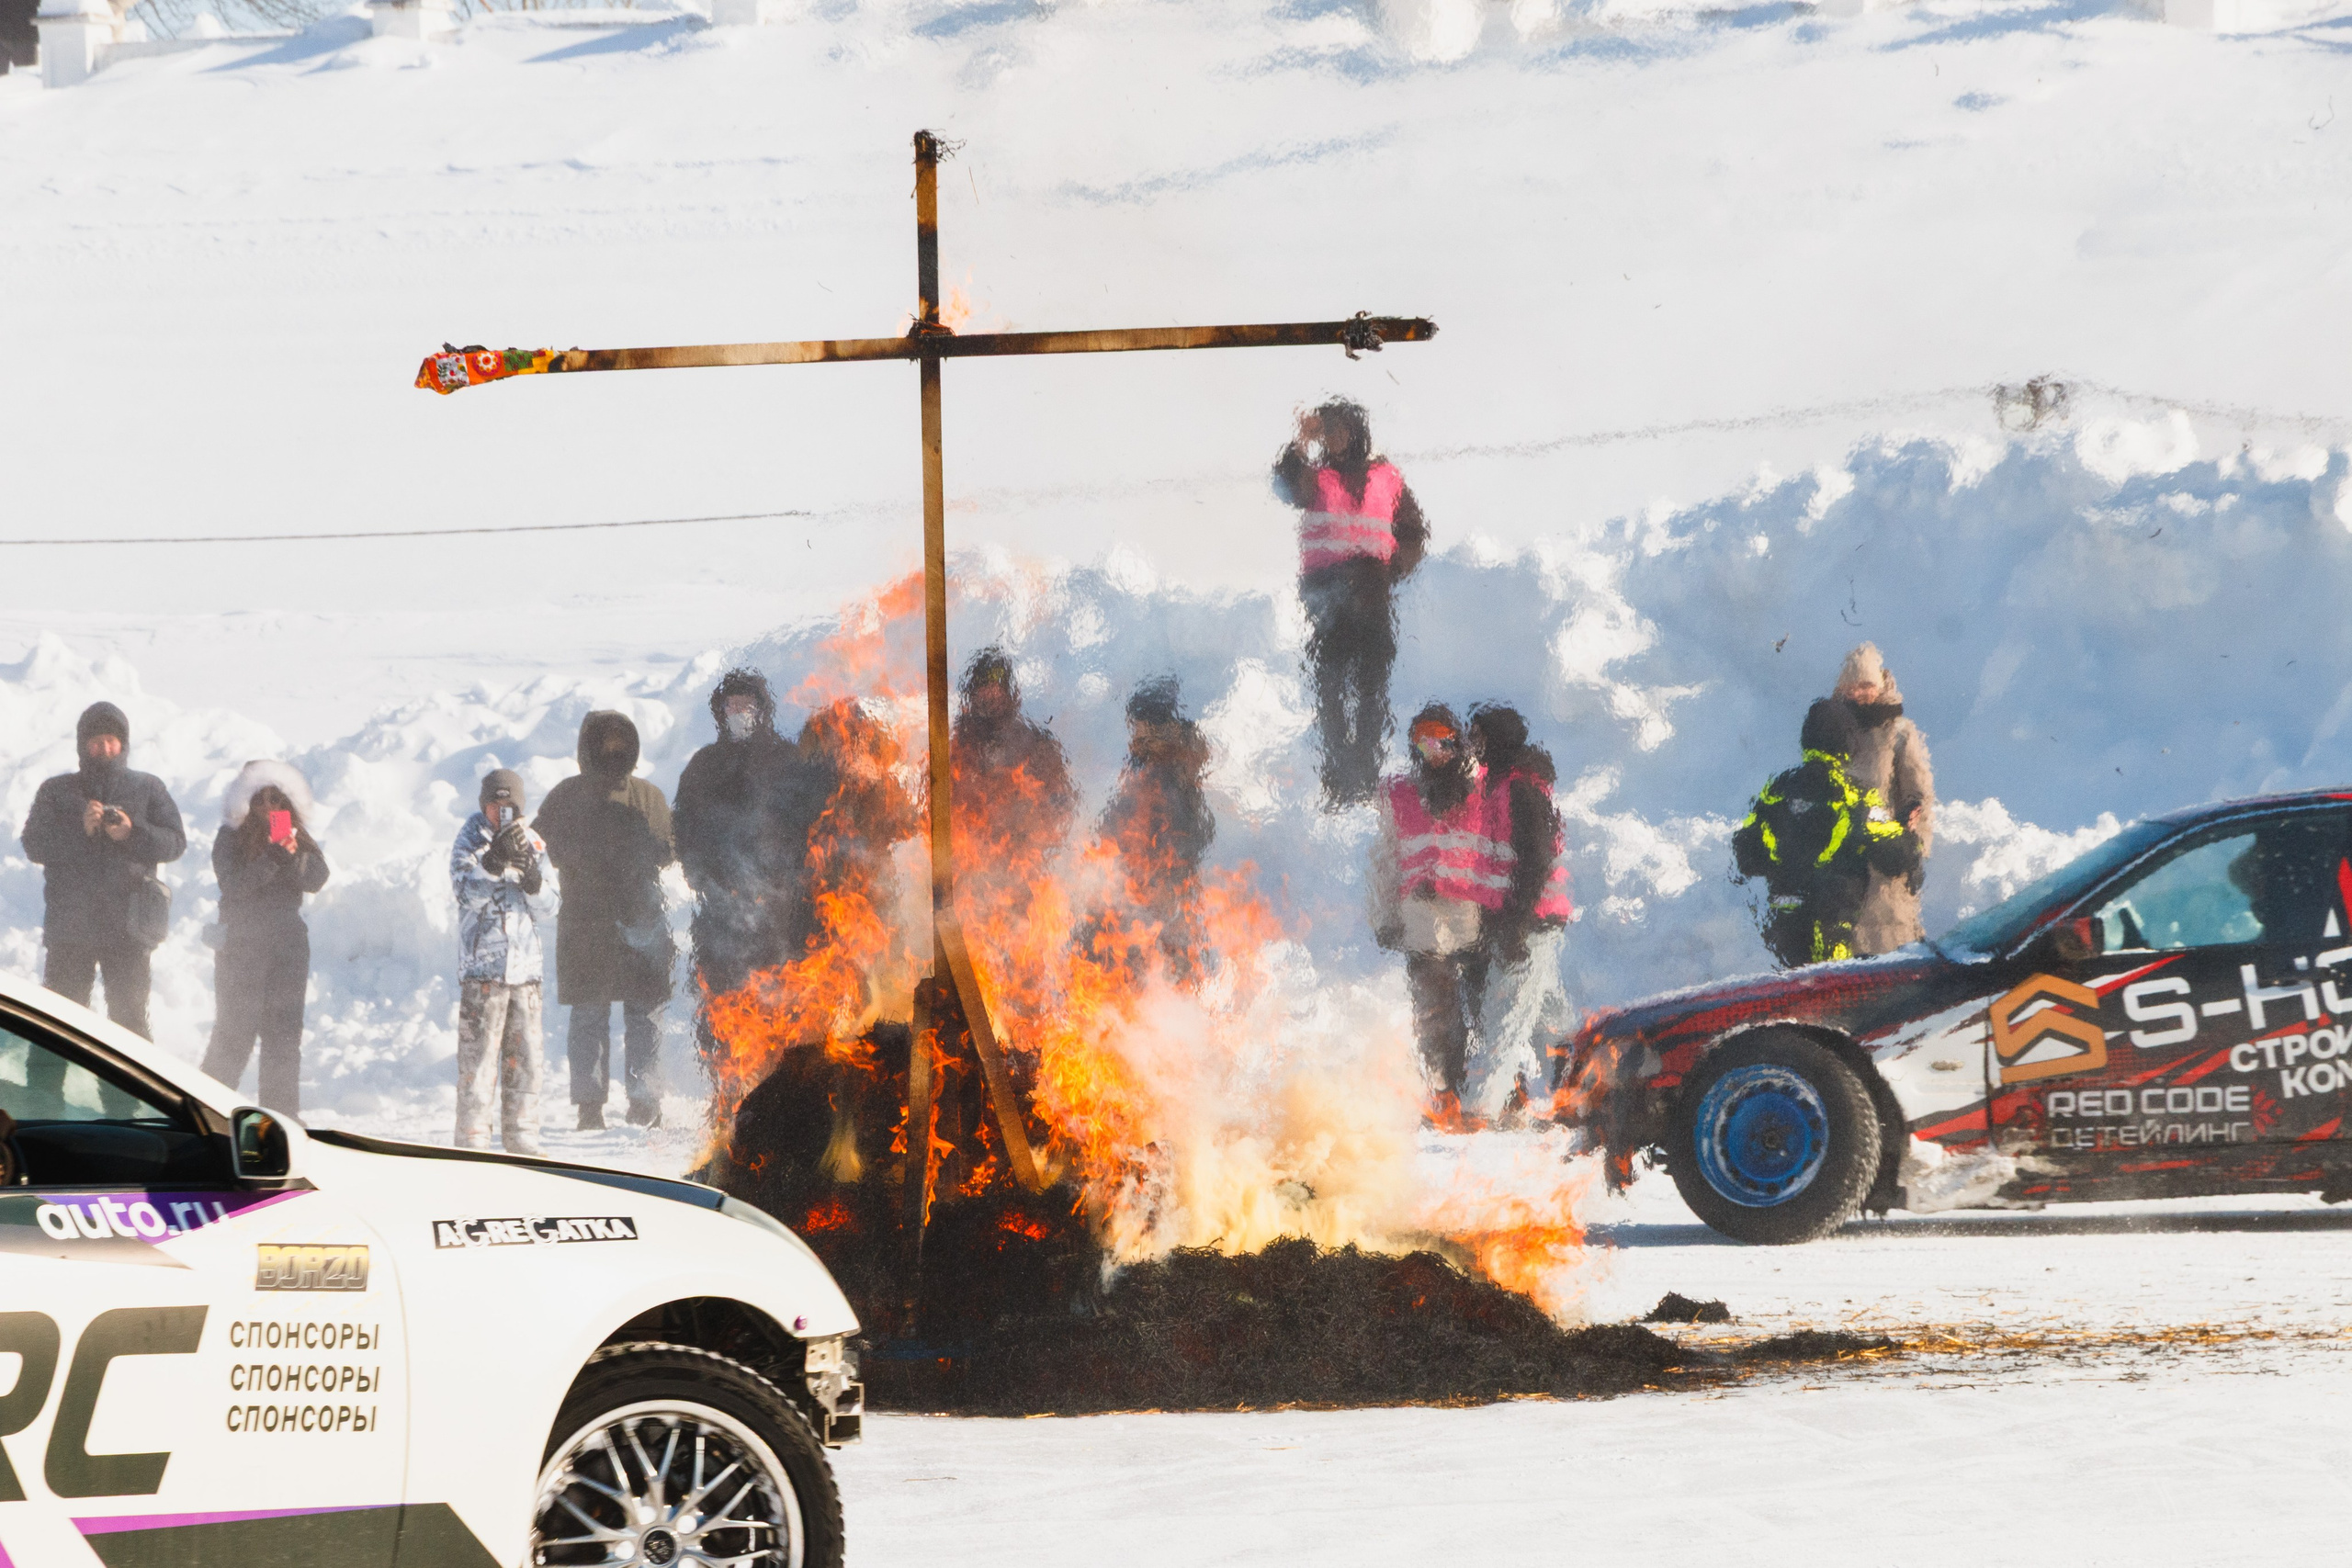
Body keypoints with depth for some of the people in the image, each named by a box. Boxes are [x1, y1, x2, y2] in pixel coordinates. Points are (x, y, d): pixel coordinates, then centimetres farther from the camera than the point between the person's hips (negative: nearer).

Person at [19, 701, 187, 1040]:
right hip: (69, 924, 1)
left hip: (127, 928, -1)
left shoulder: (148, 789, 12)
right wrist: (79, 830, -14)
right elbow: (34, 845, 1)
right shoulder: (56, 791, 12)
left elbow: (175, 842, 3)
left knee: (129, 1016, -2)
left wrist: (133, 833, -14)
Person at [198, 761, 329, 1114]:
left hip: (289, 943, 4)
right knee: (235, 1031, -5)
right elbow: (233, 885, -13)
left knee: (285, 1031, 2)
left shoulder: (299, 838, 10)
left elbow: (317, 880, -2)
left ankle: (281, 1112, 6)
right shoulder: (231, 838, 0)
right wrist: (271, 859, -25)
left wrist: (295, 855, -21)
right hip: (242, 945, -4)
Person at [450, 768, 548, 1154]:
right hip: (482, 963, -4)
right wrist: (496, 858, -29)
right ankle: (472, 1141, -6)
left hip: (525, 963, 4)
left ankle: (522, 1139, 15)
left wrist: (528, 861, -18)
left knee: (525, 1057, 7)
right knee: (477, 1056, -8)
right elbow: (469, 890, -14)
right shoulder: (470, 841, 1)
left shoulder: (530, 841, 11)